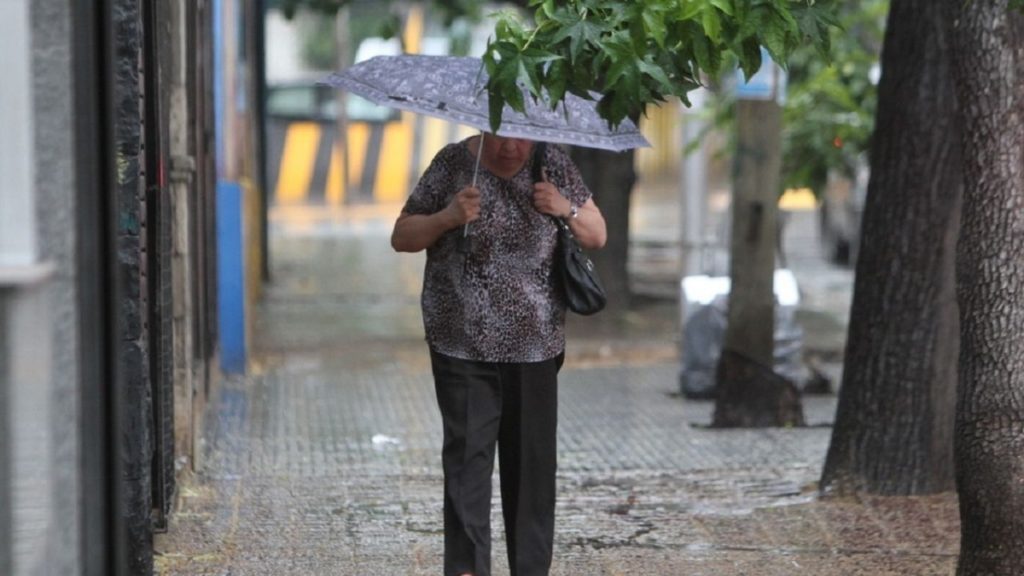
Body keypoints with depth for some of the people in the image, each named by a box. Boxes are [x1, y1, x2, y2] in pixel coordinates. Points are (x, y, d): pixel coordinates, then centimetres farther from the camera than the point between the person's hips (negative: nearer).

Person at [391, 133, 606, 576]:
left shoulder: (553, 164, 3)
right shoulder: (453, 164, -2)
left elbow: (597, 236, 10)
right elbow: (401, 238, 1)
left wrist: (566, 209, -11)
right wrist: (446, 217, -18)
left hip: (534, 346, 2)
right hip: (463, 345, -2)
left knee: (531, 462, 6)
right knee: (467, 455, -9)